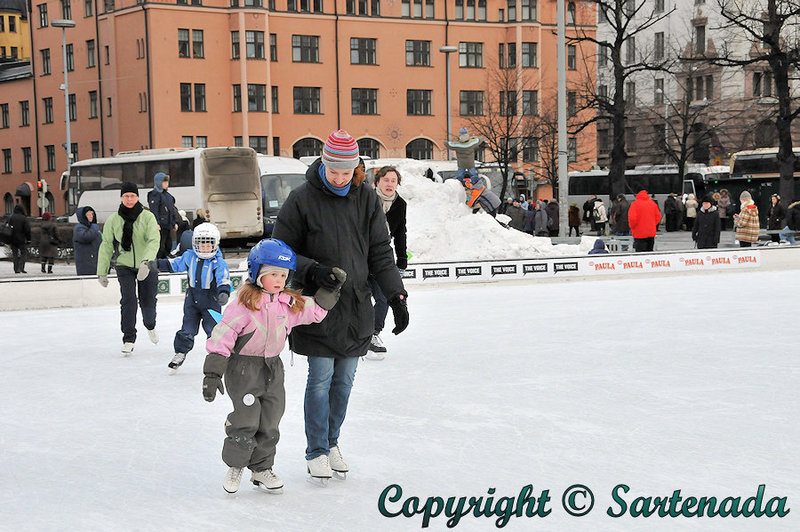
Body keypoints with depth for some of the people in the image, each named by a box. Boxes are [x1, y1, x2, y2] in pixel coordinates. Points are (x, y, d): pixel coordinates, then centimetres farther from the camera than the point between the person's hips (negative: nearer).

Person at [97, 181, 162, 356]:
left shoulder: (147, 217, -7)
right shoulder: (113, 220, -1)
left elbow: (153, 240, -18)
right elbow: (106, 246, 4)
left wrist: (146, 262, -34)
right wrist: (102, 272, 2)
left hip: (147, 267, 0)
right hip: (124, 266, 0)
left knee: (147, 301, 4)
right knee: (128, 299, -16)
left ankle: (150, 326, 39)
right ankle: (128, 339, -6)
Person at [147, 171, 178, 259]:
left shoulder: (168, 195, 20)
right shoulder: (154, 194, -8)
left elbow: (172, 210, 26)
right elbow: (154, 210, -17)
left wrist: (175, 222, 19)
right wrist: (156, 224, -25)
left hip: (168, 226, 9)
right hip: (160, 226, -9)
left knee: (168, 246, 13)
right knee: (160, 248, -11)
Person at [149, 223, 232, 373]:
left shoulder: (219, 262, -13)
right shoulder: (189, 256, 2)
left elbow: (224, 279, -21)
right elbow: (175, 264, 18)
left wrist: (224, 292, -40)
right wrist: (157, 264, 16)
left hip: (211, 300, -3)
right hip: (192, 298, 3)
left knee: (213, 329, -4)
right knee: (187, 329, 6)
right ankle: (180, 354, 22)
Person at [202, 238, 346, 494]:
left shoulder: (289, 303, 1)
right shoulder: (244, 304, -17)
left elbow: (315, 311, 15)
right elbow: (221, 337, -17)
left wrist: (330, 290, 3)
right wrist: (212, 373, -19)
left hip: (273, 369, 6)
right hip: (243, 369, -6)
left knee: (269, 425, 11)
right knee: (246, 421, -3)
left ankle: (262, 468, 27)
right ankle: (235, 466, 18)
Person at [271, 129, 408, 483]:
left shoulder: (366, 201, 3)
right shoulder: (302, 200, -8)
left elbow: (380, 253, 5)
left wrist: (396, 296, -4)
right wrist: (312, 269, -20)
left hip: (356, 309, 4)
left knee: (344, 380, 11)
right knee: (321, 380, -1)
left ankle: (332, 442, 28)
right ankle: (316, 452, 14)